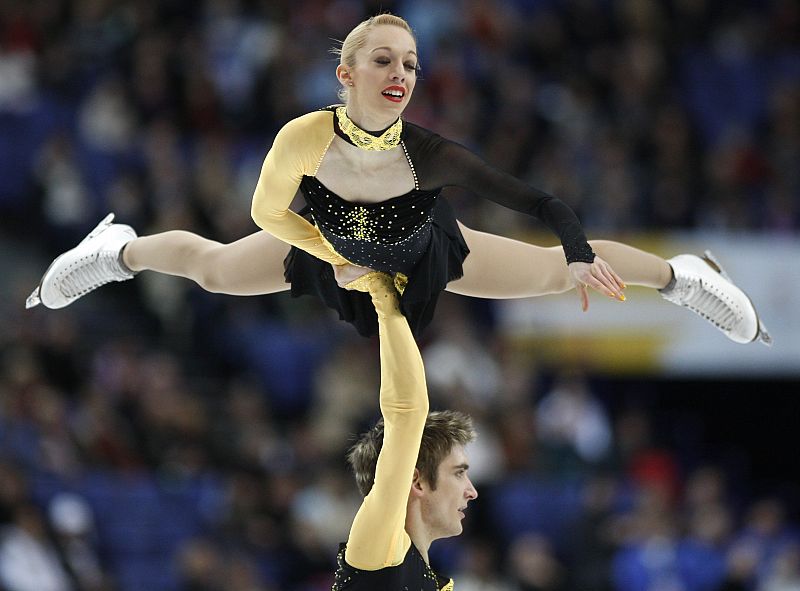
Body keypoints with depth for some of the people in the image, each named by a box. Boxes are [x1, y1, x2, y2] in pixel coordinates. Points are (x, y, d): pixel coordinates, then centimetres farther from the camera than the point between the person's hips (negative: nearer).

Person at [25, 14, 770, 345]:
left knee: (554, 272, 6)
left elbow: (545, 205, -38)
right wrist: (336, 253, -12)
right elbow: (268, 210, -21)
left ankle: (684, 275, 35)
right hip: (335, 250, 1)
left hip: (425, 256, -1)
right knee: (211, 266, 20)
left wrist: (581, 260, -50)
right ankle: (117, 249, 55)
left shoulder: (428, 152, -44)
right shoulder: (305, 137, -42)